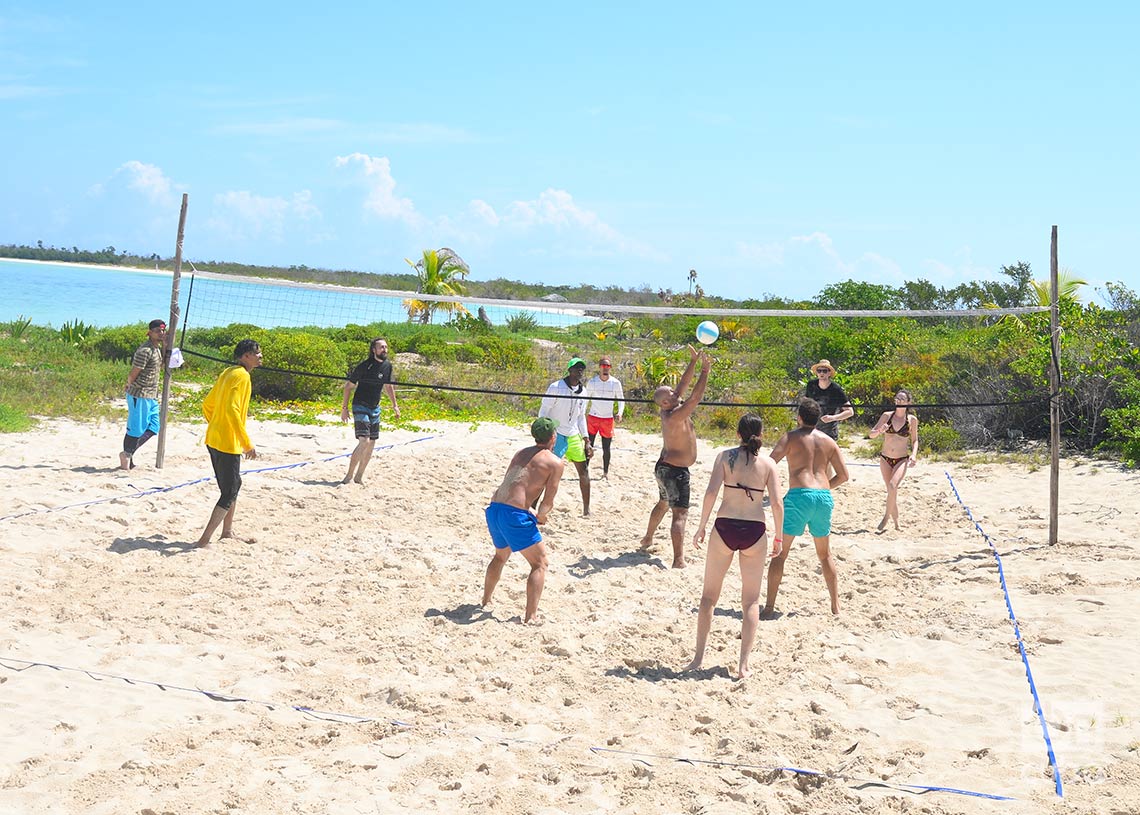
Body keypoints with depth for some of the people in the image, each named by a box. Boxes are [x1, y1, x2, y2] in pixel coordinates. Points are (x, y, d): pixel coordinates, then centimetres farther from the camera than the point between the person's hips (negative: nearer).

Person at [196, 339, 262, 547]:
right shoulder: (242, 376, -15)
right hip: (228, 444, -10)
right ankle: (204, 540, -5)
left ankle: (227, 532, 31)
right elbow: (232, 410, -25)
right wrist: (247, 444, -24)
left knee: (233, 486, 21)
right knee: (229, 494, -3)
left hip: (213, 440, 10)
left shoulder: (227, 373, 13)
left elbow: (207, 405, 18)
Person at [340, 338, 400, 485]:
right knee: (364, 441, -19)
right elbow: (349, 386, -9)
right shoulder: (364, 366, -16)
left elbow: (388, 386, 19)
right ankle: (349, 475, -9)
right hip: (360, 407, -7)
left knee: (372, 443, 8)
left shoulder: (387, 366, 3)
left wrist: (395, 405, 16)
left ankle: (359, 476, 20)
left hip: (375, 408, 7)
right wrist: (344, 408, -10)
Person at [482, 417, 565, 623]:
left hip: (494, 508, 7)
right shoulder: (555, 463, 0)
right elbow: (548, 502, -2)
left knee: (500, 556, 32)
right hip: (515, 514, -7)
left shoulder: (521, 453, 20)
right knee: (539, 564, 6)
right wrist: (541, 517, 17)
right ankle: (531, 615, -3)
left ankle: (486, 601, 44)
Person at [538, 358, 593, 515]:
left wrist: (586, 441, 12)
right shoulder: (556, 387, -12)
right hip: (555, 435, -6)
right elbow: (543, 411, -11)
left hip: (574, 436, 6)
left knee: (584, 471, 7)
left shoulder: (583, 391, 7)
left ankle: (586, 510, 17)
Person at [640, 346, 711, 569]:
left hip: (664, 466, 10)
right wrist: (705, 370, -27)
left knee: (663, 504, 30)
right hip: (676, 470, -10)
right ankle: (679, 561, -22)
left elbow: (683, 385, 8)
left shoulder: (668, 411, 3)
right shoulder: (675, 415, -23)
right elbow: (695, 397, -31)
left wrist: (694, 361, 5)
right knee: (680, 513, -15)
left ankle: (648, 539, 47)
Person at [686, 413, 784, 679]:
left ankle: (698, 659, 16)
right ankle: (744, 665, 7)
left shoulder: (725, 456, -1)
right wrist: (778, 537, 6)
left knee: (709, 596, 14)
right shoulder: (768, 463, 2)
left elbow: (711, 493, -11)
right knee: (751, 601, 12)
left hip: (724, 528, 0)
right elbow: (777, 503, -5)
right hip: (754, 531, 1)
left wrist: (701, 527, -2)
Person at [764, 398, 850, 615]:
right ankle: (836, 605, 22)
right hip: (824, 497, 4)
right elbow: (843, 475, 15)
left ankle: (769, 605, 0)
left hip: (799, 496, -4)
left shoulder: (791, 437, 3)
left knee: (780, 552, 4)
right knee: (825, 554, 20)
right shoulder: (828, 441, 15)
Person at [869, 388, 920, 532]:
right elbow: (871, 434, 1)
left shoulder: (912, 419, -3)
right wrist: (880, 431, -20)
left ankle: (886, 516, -10)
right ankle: (896, 522, 23)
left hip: (901, 460, -2)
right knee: (891, 490, 7)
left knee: (893, 486, -25)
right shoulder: (887, 415, -1)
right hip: (885, 459, 2)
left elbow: (914, 440, 8)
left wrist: (914, 454, -9)